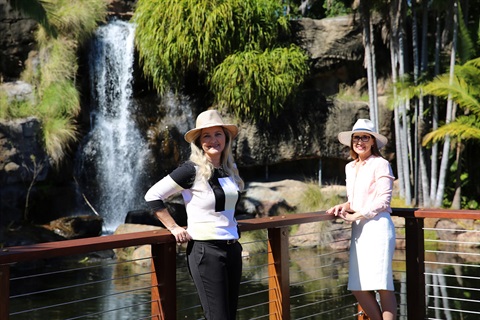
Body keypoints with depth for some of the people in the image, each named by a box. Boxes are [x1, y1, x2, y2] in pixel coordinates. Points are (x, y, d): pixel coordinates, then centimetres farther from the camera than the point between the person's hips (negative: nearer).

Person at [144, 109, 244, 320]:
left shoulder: (230, 168, 8)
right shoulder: (192, 170, -12)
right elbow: (153, 195, -10)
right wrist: (173, 228, -8)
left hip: (232, 248, 7)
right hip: (205, 250, -7)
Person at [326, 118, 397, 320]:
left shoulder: (380, 164, -5)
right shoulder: (350, 167, 16)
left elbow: (383, 200, -10)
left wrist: (355, 216, -10)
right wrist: (344, 207, 3)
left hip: (377, 226, -7)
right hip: (358, 229, 7)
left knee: (383, 286, -7)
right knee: (358, 288, 5)